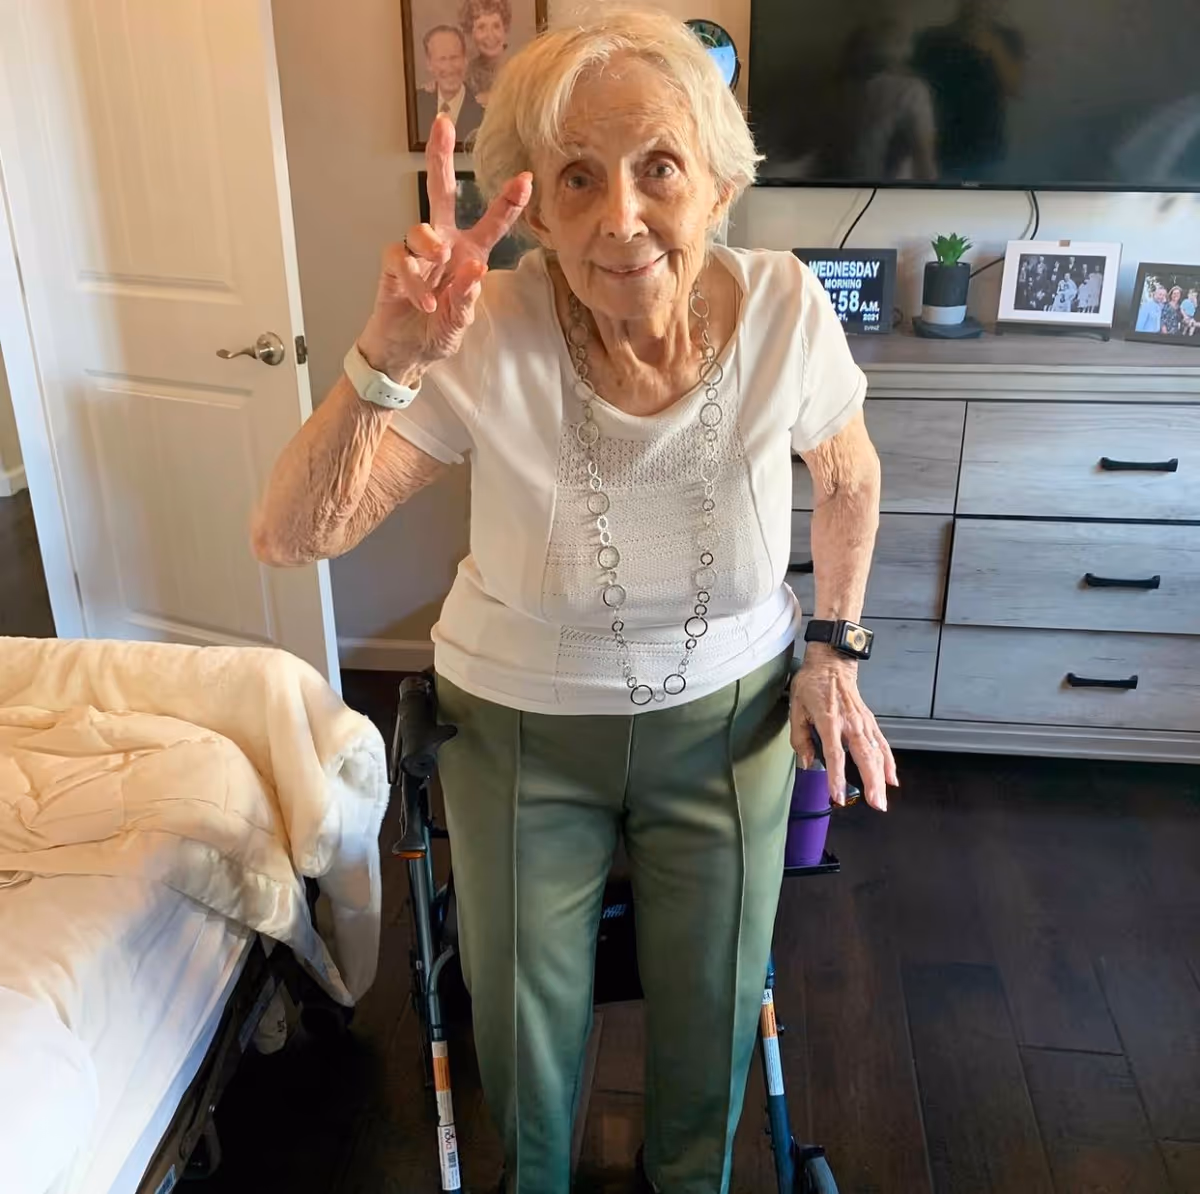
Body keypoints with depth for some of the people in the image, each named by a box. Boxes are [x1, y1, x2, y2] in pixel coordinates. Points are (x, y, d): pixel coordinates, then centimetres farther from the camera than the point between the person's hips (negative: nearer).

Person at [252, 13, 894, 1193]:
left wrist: (832, 652, -1)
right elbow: (289, 535, -28)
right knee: (527, 1028, 18)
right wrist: (389, 356, -41)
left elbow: (849, 479, 0)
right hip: (524, 727, -1)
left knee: (712, 1019, 19)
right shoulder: (488, 339, -25)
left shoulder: (781, 307, -20)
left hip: (727, 718, 1)